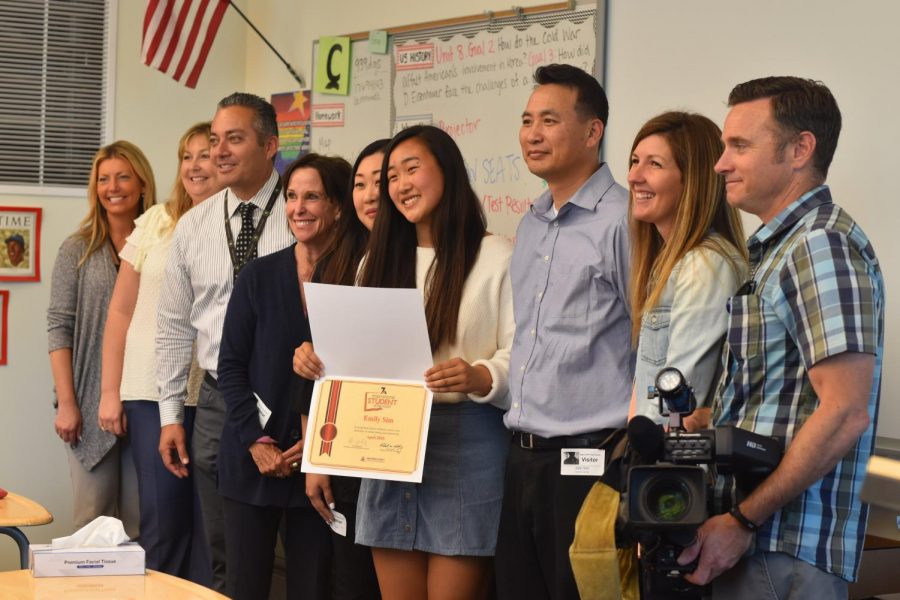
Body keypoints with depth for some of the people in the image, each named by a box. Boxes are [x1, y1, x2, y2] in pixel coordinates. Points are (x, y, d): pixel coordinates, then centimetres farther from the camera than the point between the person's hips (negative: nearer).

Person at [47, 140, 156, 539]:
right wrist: (66, 402, -9)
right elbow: (59, 327, -1)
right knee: (93, 519, -1)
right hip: (91, 402, -1)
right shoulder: (78, 250, 3)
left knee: (142, 520, 5)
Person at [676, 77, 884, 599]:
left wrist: (743, 521, -20)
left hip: (785, 553, -9)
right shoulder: (779, 247, 18)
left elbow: (844, 414, -22)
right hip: (755, 539, 9)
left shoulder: (822, 245, -13)